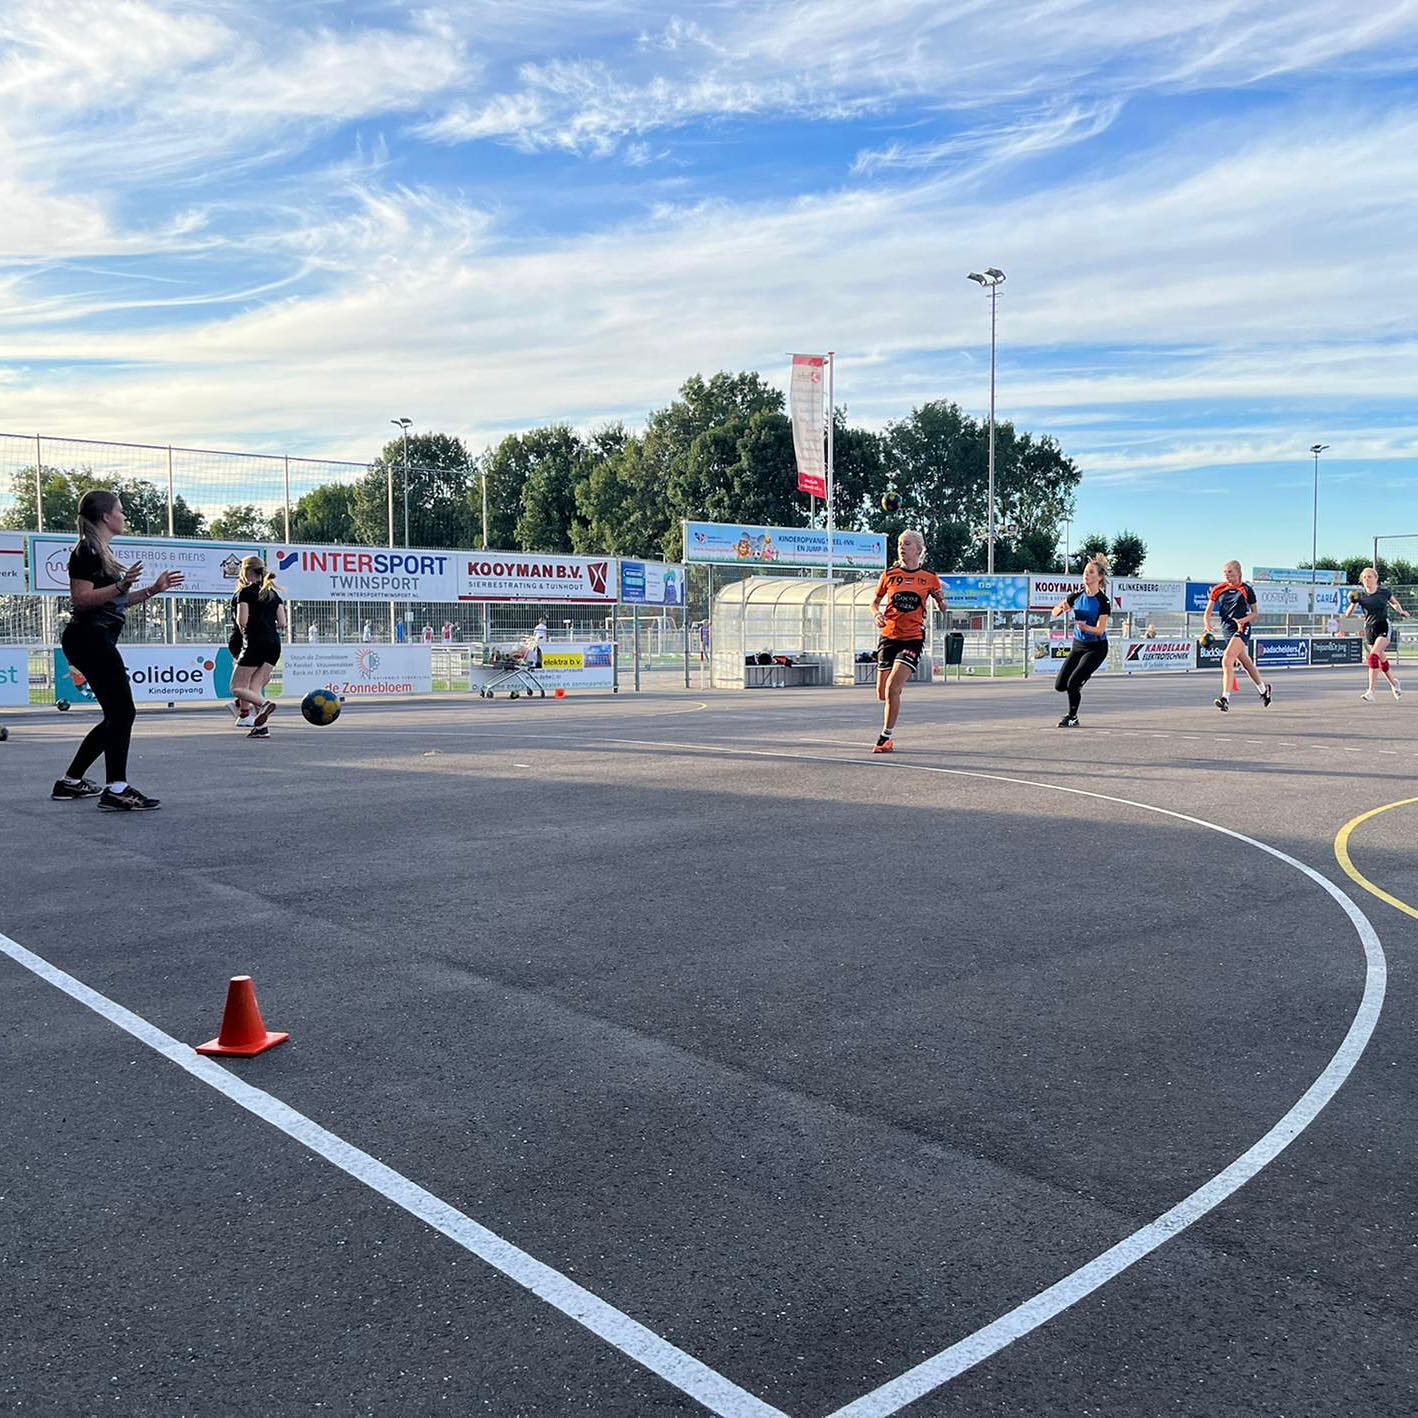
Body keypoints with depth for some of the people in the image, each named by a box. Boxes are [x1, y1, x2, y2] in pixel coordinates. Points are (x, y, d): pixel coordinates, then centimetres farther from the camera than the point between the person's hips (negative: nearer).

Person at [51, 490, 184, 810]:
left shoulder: (103, 552, 20)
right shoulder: (86, 552, -10)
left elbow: (114, 601, 25)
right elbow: (82, 598, -19)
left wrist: (153, 589, 19)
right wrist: (122, 585, -28)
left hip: (95, 641, 11)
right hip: (89, 638, -11)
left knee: (116, 716, 12)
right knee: (122, 711, -12)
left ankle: (70, 782, 19)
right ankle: (116, 790, -13)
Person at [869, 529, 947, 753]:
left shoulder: (929, 578, 2)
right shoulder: (889, 574, 5)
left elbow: (943, 607, 12)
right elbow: (875, 601, 16)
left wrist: (942, 602, -11)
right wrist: (876, 614, -5)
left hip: (913, 638, -3)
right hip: (889, 636, 3)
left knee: (892, 688, -17)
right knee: (882, 693, 6)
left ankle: (887, 737, -4)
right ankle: (888, 732, 37)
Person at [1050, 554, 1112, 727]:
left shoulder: (1103, 601, -15)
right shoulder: (1076, 596, 0)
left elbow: (1100, 630, -20)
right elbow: (1055, 612, 11)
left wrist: (1086, 627, -40)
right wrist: (1062, 607, -12)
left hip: (1096, 647, -6)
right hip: (1078, 645, 6)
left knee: (1073, 683, -16)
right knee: (1060, 685, 0)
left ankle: (1072, 717, 5)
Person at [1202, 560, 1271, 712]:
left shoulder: (1246, 589, -1)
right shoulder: (1218, 589, 6)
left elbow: (1255, 613, 6)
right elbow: (1207, 613, 4)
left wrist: (1244, 619, -15)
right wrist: (1207, 626, -15)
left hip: (1242, 628, -5)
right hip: (1227, 630, 5)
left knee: (1227, 660, -23)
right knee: (1245, 663, 18)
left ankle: (1225, 698, -26)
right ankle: (1264, 688, 41)